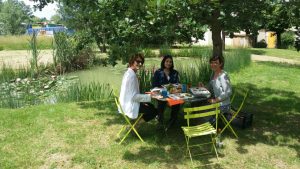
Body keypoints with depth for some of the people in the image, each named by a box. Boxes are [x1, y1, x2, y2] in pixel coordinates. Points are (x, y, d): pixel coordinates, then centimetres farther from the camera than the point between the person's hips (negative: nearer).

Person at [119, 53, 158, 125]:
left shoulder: (129, 72, 8)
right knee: (154, 111, -4)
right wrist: (149, 96, -17)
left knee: (151, 106, 20)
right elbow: (134, 96, -25)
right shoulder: (132, 75, -22)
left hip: (128, 103, 10)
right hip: (130, 105, -10)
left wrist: (141, 101, 7)